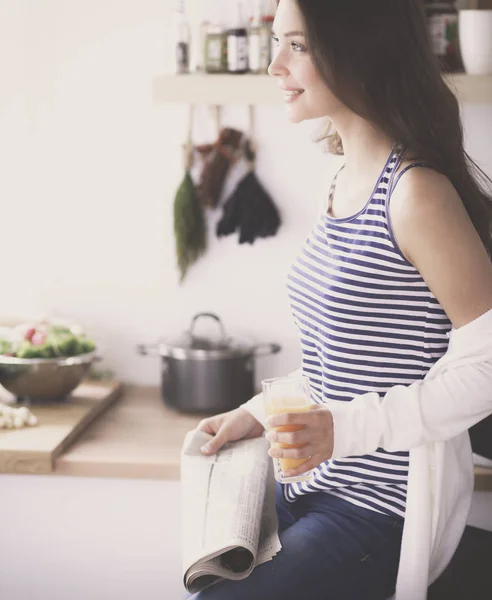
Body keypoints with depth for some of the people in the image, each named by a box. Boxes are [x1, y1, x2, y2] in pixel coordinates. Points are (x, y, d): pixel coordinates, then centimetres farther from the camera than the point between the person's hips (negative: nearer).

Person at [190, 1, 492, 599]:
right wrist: (258, 413, 9)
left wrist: (348, 427, -25)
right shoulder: (345, 181, 8)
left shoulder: (417, 192, -20)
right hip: (309, 485, 8)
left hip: (380, 515, -8)